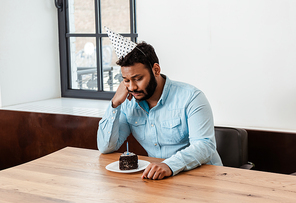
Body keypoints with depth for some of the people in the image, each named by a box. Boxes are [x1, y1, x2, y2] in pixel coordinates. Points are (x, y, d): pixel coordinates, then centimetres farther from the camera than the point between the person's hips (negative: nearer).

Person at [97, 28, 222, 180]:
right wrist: (115, 104, -6)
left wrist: (170, 166, -37)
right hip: (156, 177, 4)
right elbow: (106, 147, 5)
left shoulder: (190, 97, -9)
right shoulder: (129, 104, 6)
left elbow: (204, 146, -19)